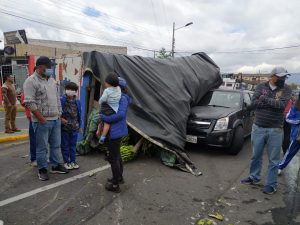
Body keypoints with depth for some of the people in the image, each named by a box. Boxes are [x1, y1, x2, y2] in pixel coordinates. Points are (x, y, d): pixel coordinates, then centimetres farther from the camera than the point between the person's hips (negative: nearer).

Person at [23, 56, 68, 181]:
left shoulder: (51, 80, 13)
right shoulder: (31, 81, -11)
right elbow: (30, 103, -17)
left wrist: (59, 114, 12)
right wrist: (42, 119, -17)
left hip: (56, 119, 7)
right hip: (42, 121, -7)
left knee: (56, 145, 14)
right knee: (42, 147, 5)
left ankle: (56, 166, 28)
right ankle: (42, 169, 19)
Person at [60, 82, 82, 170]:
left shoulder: (77, 102, 3)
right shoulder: (61, 100, -10)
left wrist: (79, 125, 9)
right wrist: (60, 119, -15)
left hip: (74, 128, 3)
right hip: (64, 127, -3)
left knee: (73, 145, 13)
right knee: (65, 145, 9)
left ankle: (73, 161, 25)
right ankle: (66, 162, 21)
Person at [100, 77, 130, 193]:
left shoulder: (122, 98, -17)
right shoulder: (119, 97, 11)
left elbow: (121, 114, -29)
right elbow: (113, 111, 9)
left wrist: (105, 118, -23)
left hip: (116, 131, -10)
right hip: (117, 130, 10)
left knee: (113, 157, 0)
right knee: (117, 155, 23)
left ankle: (115, 185, 13)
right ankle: (119, 177, 41)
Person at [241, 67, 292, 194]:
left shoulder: (286, 89, -1)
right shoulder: (261, 86, 2)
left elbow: (282, 105, -18)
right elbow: (253, 103, -10)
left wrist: (265, 99, -14)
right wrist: (273, 103, -16)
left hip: (275, 130, -1)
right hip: (258, 128, 2)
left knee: (273, 159, 5)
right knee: (256, 156, 14)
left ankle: (271, 184, 19)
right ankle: (254, 177, 32)